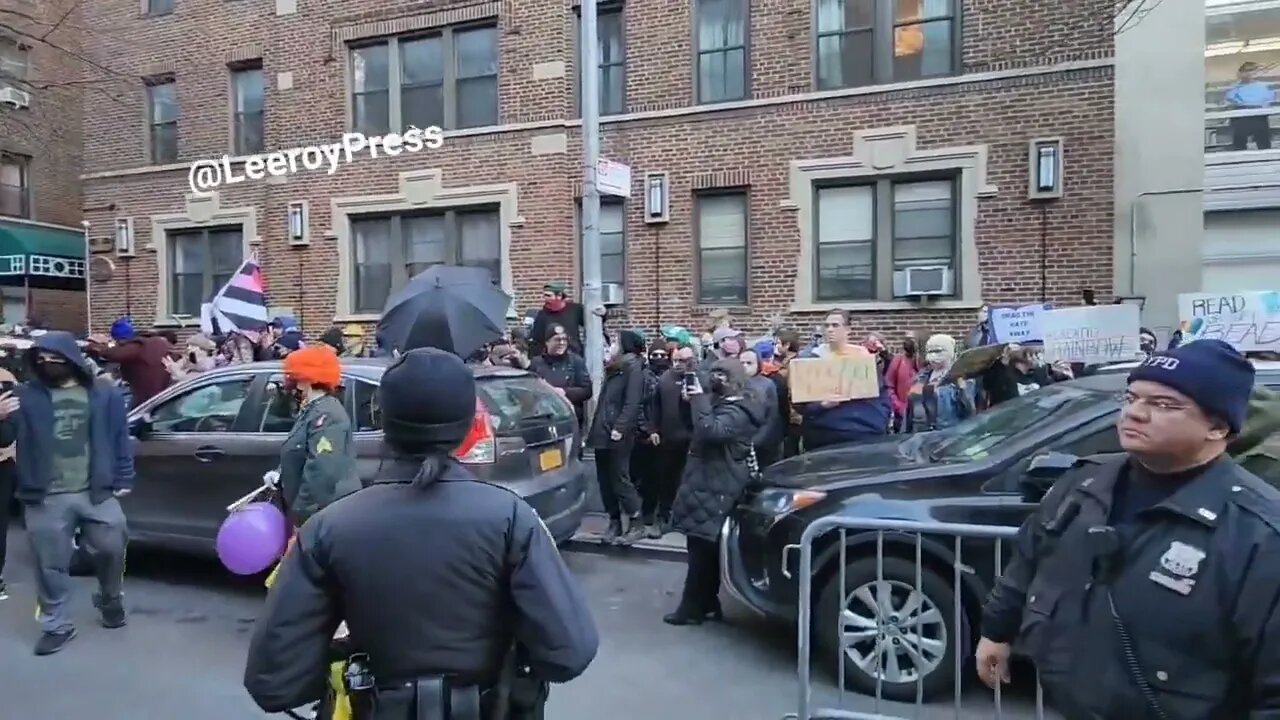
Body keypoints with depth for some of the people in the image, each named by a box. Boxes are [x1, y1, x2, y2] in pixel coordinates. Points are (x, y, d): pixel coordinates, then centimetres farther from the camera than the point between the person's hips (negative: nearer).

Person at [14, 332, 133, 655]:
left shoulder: (105, 394, 5)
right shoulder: (27, 396, 3)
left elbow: (120, 438, 7)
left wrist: (123, 480, 4)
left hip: (97, 492, 0)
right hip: (46, 497, 0)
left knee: (111, 550, 6)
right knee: (51, 564, 7)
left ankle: (111, 600, 33)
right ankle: (56, 625, 21)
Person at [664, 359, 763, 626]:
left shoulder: (736, 412, -16)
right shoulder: (725, 406, 19)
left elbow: (709, 431, -33)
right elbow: (704, 431, 20)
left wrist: (699, 400, -26)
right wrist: (695, 401, 7)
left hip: (716, 489, -11)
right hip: (712, 484, 11)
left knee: (702, 549, -7)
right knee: (707, 549, 14)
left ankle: (693, 608, -2)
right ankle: (706, 604, 21)